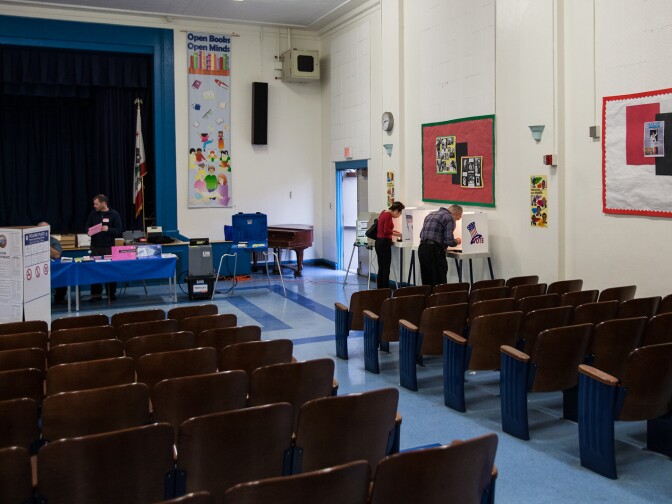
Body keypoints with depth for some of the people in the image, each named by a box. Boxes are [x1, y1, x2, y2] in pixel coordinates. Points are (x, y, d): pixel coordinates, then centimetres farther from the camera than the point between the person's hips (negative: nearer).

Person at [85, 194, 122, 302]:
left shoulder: (114, 214, -3)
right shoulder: (93, 213, 6)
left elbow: (118, 231, -7)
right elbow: (87, 227, 14)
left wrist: (108, 229, -23)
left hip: (109, 247, -3)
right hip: (95, 247, 3)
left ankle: (111, 293, 17)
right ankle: (96, 294, 10)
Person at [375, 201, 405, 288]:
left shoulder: (384, 212, 14)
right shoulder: (388, 215, -14)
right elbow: (386, 231, -21)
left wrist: (395, 232, 18)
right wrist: (398, 234, -10)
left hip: (379, 242, 10)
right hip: (384, 243, -10)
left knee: (381, 268, 12)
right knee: (386, 269, -5)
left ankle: (380, 289, 16)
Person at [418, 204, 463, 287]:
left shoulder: (431, 215, 20)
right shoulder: (449, 218, -4)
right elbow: (448, 241, -12)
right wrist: (456, 241, 9)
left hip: (421, 249, 8)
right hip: (435, 251, -8)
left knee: (426, 283, 13)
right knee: (439, 283, -2)